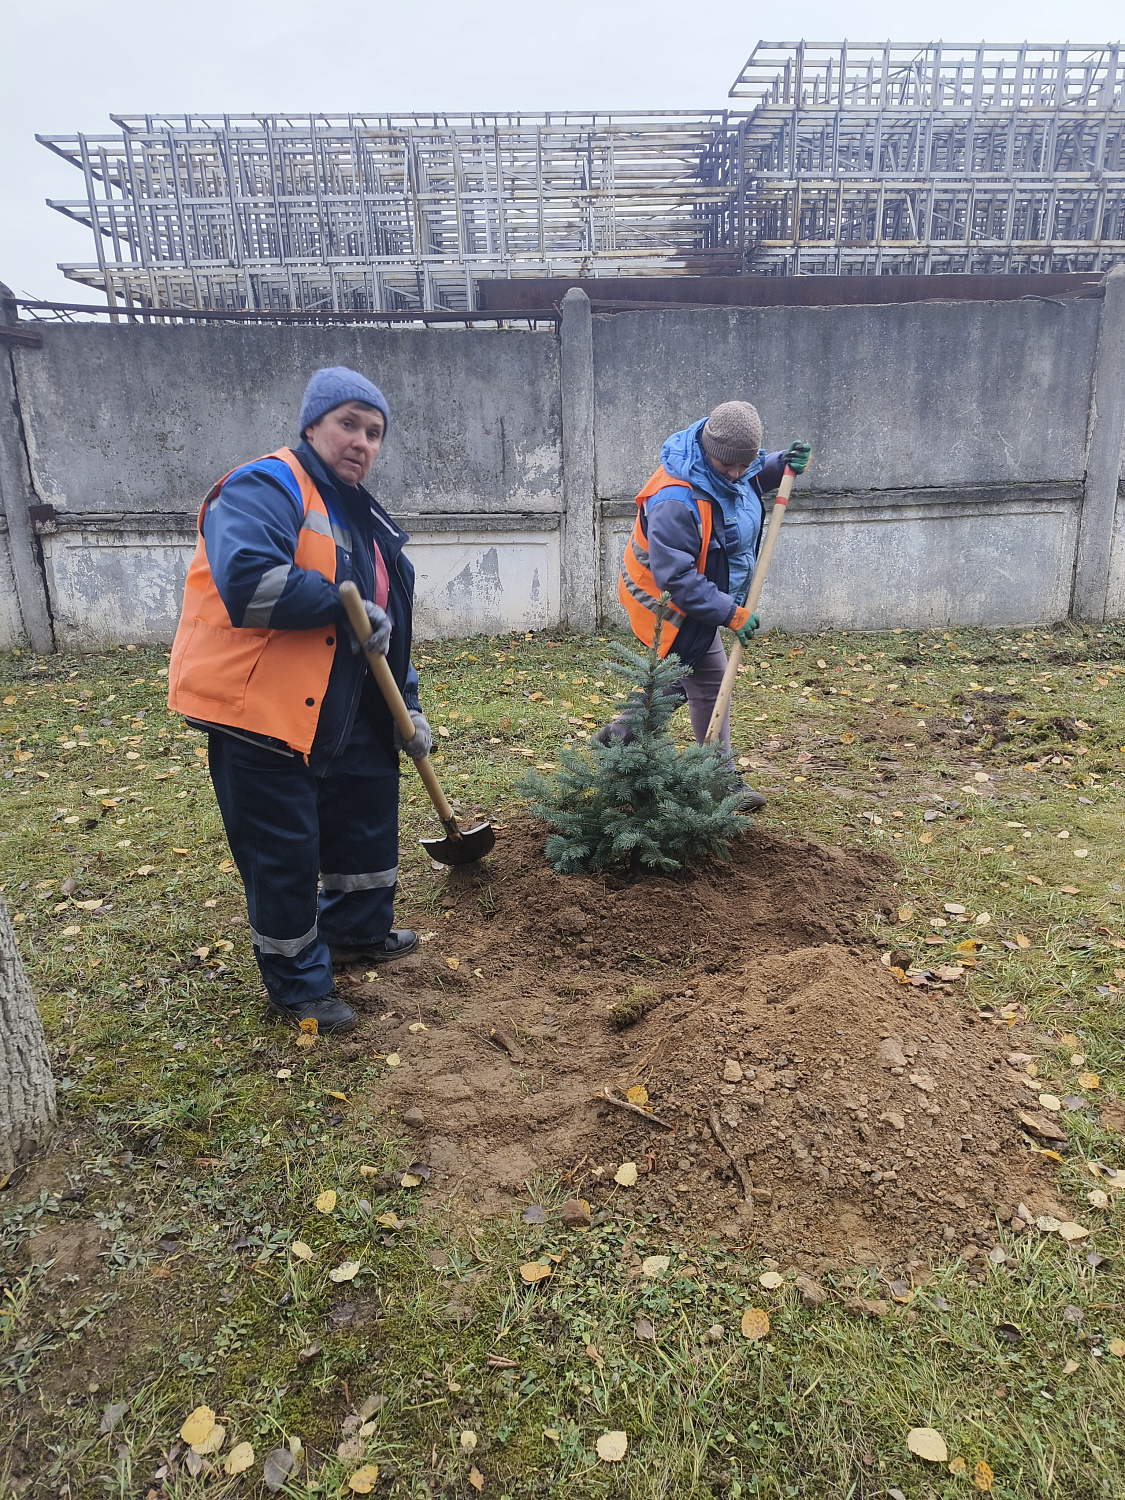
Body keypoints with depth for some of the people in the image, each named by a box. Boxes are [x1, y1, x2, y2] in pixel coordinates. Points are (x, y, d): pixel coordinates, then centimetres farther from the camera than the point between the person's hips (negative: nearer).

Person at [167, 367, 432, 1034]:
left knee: (369, 815, 21)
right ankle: (299, 984, 22)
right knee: (284, 851, 2)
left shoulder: (364, 518, 15)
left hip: (343, 711, 9)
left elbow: (387, 628, 19)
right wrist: (344, 604, -24)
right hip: (260, 708, -9)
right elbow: (248, 579, -34)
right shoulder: (265, 487, -14)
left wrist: (407, 706, 14)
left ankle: (358, 929, 45)